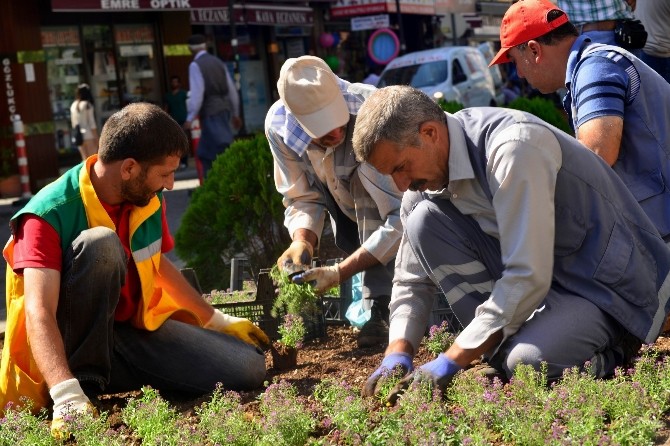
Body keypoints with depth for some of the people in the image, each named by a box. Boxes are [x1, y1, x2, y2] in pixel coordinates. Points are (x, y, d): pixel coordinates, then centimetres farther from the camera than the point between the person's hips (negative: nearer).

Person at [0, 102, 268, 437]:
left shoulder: (148, 200, 0)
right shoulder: (50, 215, -22)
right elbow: (39, 313, -34)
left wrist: (217, 320, 25)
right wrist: (68, 396, -49)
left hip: (135, 331, 7)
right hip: (70, 349, -7)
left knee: (248, 367, -9)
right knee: (100, 243, -31)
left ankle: (110, 377, 5)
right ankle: (84, 381, -22)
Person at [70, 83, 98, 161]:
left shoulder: (73, 105, 8)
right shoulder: (87, 105, -9)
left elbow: (73, 123, 10)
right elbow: (92, 123, -11)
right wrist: (96, 139, -8)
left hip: (79, 136, 6)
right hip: (89, 135, -6)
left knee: (85, 160, 11)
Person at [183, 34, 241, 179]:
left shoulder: (195, 65, -8)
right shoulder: (218, 62, 13)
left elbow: (197, 94, -16)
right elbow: (232, 90, 15)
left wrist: (190, 118, -12)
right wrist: (235, 114, 24)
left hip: (211, 113, -8)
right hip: (224, 109, 8)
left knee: (226, 150, -9)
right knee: (205, 152, 15)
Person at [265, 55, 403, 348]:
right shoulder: (278, 124, -26)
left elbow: (402, 216, -41)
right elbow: (303, 199, -15)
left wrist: (340, 272, -45)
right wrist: (302, 242, -36)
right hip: (351, 207, 4)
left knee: (364, 178, -31)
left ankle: (380, 310, -29)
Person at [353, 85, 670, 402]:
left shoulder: (513, 147, -27)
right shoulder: (426, 176, -2)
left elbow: (529, 277, -31)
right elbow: (412, 281, 4)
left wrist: (449, 363, -29)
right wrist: (398, 355, -14)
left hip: (614, 287, -7)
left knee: (527, 363, -35)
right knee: (424, 221, -11)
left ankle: (615, 351, -2)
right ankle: (499, 347, -7)